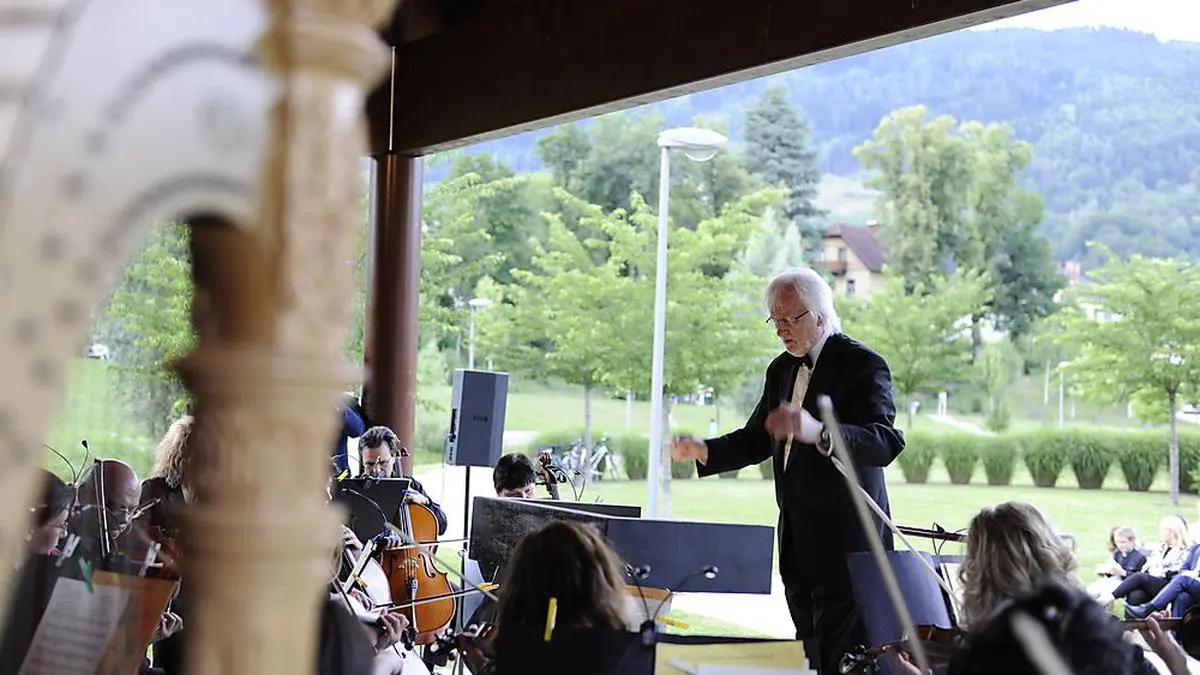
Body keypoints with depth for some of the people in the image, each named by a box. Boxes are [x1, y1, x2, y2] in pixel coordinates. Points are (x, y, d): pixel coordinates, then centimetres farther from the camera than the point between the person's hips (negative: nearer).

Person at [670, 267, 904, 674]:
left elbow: (887, 442, -25)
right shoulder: (781, 370, 14)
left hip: (844, 540, -8)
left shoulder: (863, 365, -11)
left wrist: (818, 433, -42)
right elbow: (756, 439, 20)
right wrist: (702, 452, 1)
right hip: (797, 541, 8)